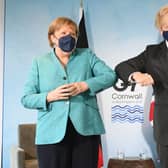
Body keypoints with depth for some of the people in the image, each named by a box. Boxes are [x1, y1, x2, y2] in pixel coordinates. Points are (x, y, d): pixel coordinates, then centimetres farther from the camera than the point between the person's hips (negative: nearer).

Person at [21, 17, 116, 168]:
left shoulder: (87, 56, 12)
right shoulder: (39, 62, 9)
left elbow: (110, 75, 2)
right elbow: (26, 99, 5)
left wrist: (86, 85, -14)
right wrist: (49, 96, -14)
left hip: (85, 129, 1)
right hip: (52, 133, -1)